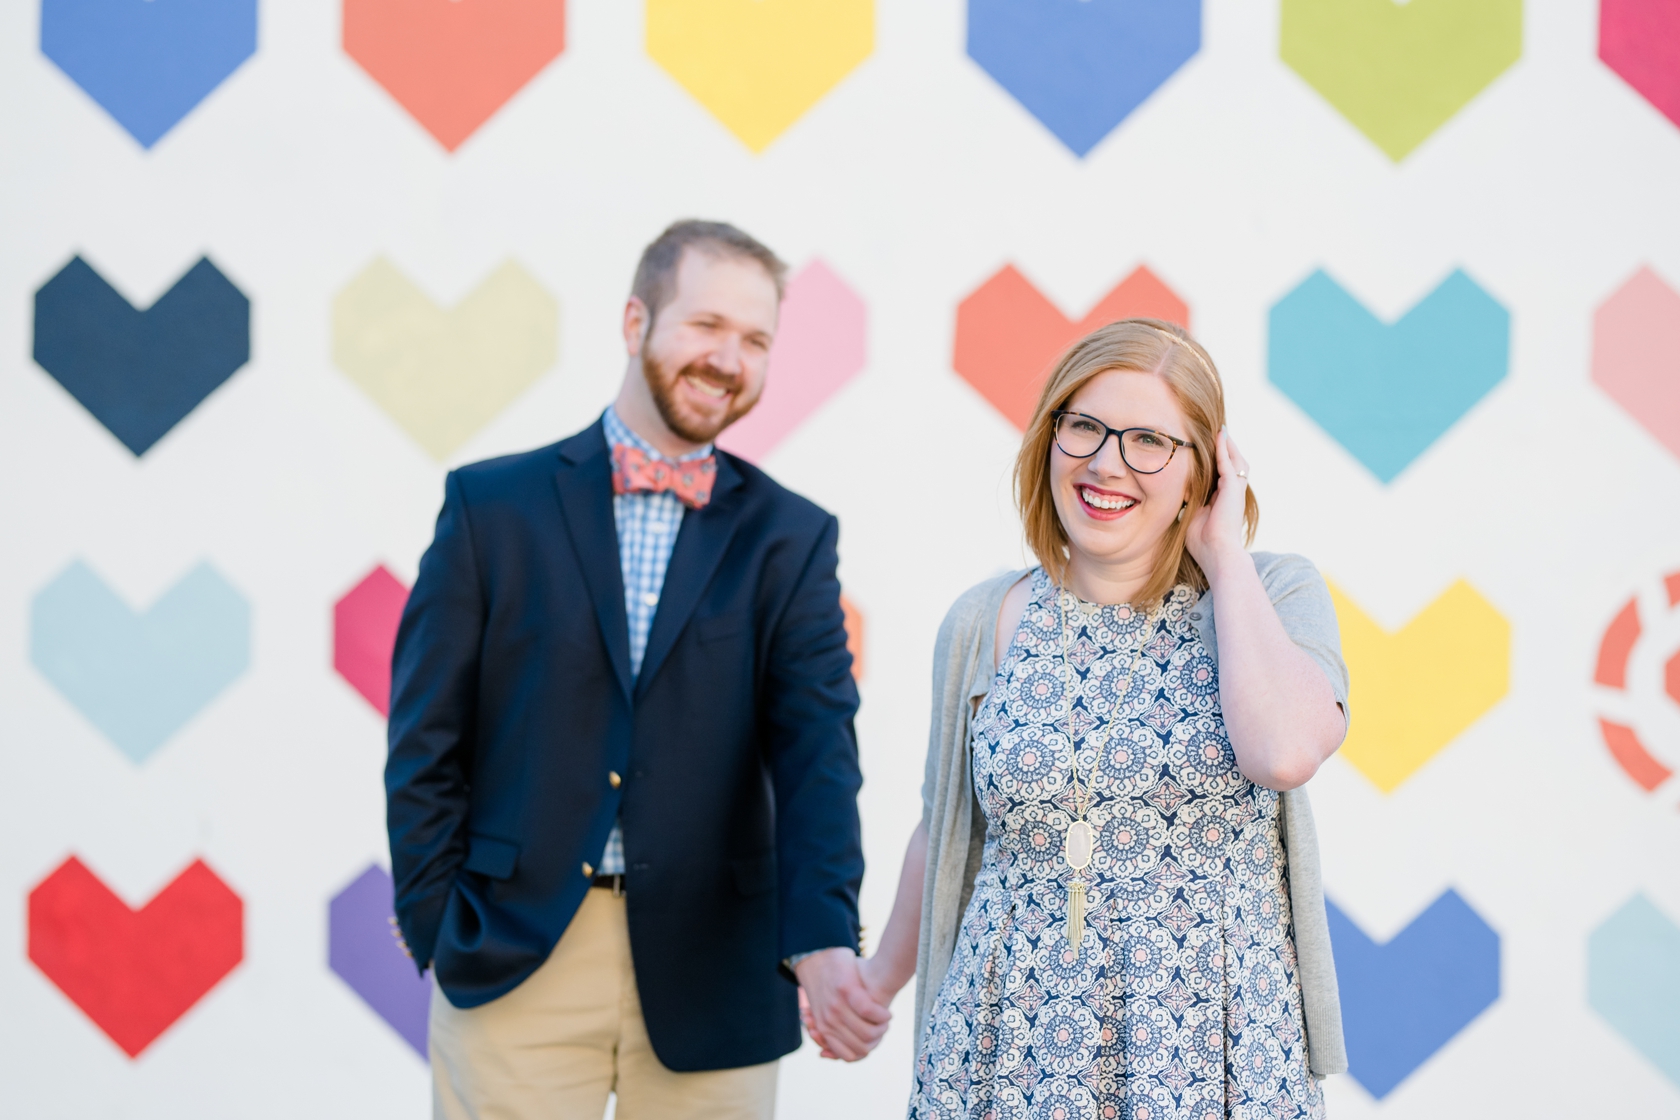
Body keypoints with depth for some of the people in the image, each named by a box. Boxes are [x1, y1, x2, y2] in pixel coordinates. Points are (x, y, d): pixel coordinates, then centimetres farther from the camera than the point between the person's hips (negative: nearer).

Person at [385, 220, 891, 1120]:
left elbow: (817, 752, -7)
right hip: (512, 973, -1)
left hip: (708, 975, 1)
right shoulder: (494, 505, 2)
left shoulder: (791, 538, 4)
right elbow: (426, 743, 4)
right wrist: (438, 936, -2)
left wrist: (824, 941, -22)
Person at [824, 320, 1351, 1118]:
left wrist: (1226, 557, -12)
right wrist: (882, 978, 27)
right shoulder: (984, 625, 3)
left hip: (1215, 1051, -1)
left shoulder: (1274, 595, -3)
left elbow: (1284, 751, -23)